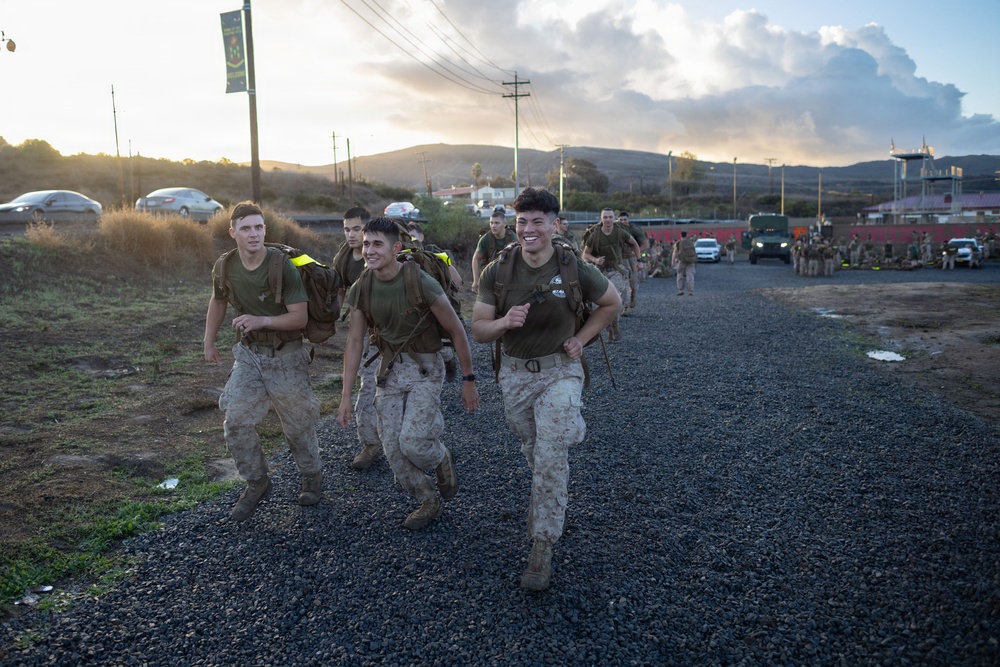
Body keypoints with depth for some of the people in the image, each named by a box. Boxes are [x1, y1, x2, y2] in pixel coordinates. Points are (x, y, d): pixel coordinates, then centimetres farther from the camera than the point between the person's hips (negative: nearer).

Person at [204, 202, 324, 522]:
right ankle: (256, 483, 17)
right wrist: (209, 342, 17)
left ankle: (312, 478, 31)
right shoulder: (226, 268, -4)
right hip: (248, 353, 4)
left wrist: (262, 321, -32)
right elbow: (218, 301, 16)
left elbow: (300, 317, -19)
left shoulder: (283, 267, -18)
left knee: (298, 424, 8)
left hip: (285, 355, -3)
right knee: (236, 421, -4)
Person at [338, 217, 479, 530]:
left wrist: (468, 380, -6)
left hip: (425, 368, -5)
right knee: (393, 449, 3)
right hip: (389, 370, 5)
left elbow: (456, 331, -10)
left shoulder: (422, 284, -19)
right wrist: (345, 395, 1)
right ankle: (428, 501, 26)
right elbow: (354, 342, 3)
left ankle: (442, 460, 18)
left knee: (412, 441, -19)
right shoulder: (360, 289, -4)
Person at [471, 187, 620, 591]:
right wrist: (505, 322, -28)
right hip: (515, 373, 3)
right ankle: (550, 506, 48)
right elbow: (478, 331, -7)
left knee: (551, 456, -12)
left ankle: (542, 548, -1)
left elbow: (612, 303, 6)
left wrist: (581, 339, -3)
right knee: (532, 452, 18)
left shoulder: (574, 268, -12)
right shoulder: (498, 271, -8)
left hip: (560, 371, -3)